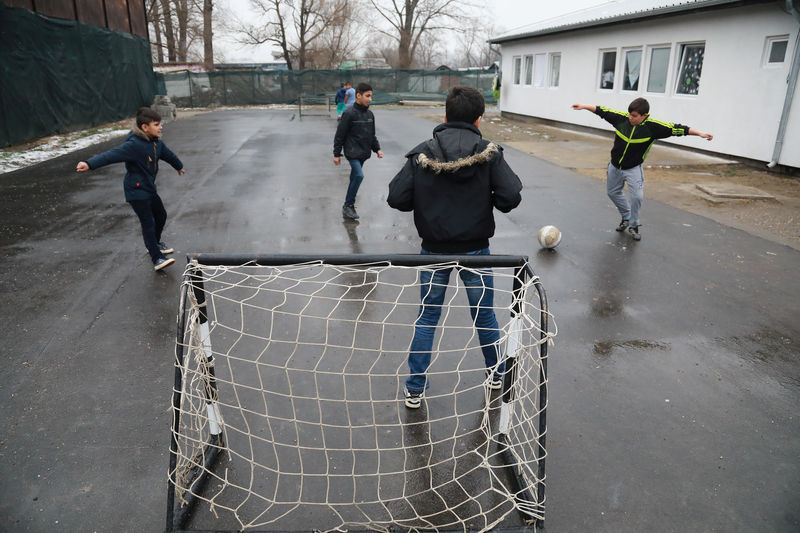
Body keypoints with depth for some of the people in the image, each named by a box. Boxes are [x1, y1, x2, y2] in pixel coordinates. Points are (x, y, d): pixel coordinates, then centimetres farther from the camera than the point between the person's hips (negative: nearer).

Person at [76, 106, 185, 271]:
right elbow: (112, 154, -36)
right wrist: (90, 164, -51)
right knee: (148, 223, -10)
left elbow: (167, 154, 23)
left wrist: (179, 166, 43)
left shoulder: (155, 142, 3)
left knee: (161, 216, 21)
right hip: (136, 191, -9)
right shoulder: (134, 145, -24)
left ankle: (155, 244, 45)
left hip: (149, 187, 9)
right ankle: (157, 259, -6)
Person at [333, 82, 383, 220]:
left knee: (354, 178, 13)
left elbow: (372, 135, 19)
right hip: (352, 152, -7)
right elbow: (339, 135, -8)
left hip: (363, 154, 7)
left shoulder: (369, 114, 8)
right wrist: (337, 154, -7)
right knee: (359, 175, -18)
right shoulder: (349, 114, -12)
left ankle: (349, 204, 25)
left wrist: (377, 149, 8)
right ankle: (348, 206, -7)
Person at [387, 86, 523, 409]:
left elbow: (396, 198, -10)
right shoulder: (488, 153, -9)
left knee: (427, 316, 13)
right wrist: (485, 200, 6)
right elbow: (510, 196, -15)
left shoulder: (422, 154, -7)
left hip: (434, 249, 1)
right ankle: (495, 373, 39)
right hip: (475, 249, 0)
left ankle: (415, 389, 19)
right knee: (484, 312, 19)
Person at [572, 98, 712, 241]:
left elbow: (675, 128, -17)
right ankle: (626, 217, 37)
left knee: (637, 196, -13)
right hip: (615, 166, 4)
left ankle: (634, 225, 9)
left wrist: (699, 133, -19)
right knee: (612, 192, 15)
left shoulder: (653, 126, -18)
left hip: (633, 169, -3)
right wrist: (584, 106, -2)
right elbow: (603, 111, -3)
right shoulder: (621, 118, -13)